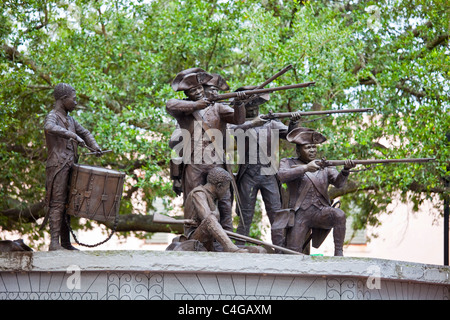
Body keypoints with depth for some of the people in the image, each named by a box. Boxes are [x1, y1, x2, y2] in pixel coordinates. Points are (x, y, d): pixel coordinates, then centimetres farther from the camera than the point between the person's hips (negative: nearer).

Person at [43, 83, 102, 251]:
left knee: (67, 204, 8)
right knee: (57, 204, -10)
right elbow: (50, 128, -32)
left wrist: (95, 146, 11)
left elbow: (85, 133, 30)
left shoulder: (69, 119, 19)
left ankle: (66, 242, 11)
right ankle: (54, 243, -12)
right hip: (58, 167, -8)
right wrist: (74, 136, -36)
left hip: (70, 166, 8)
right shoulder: (52, 116, -8)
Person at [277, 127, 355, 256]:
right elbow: (281, 176, -15)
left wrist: (345, 170, -25)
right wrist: (305, 168, -24)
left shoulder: (325, 166, 11)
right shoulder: (288, 163, 6)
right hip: (300, 214, -1)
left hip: (321, 212, 1)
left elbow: (339, 183, -4)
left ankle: (339, 254, -23)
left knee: (339, 214, -31)